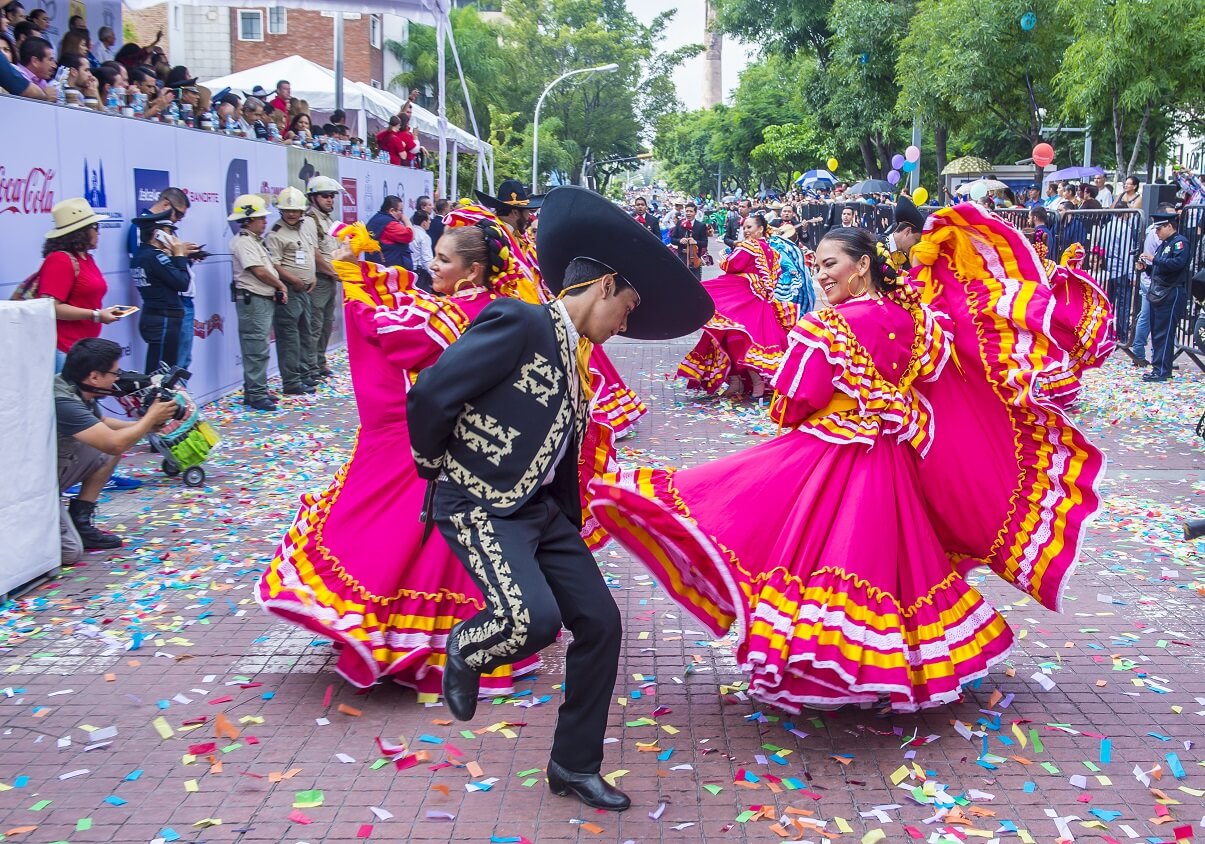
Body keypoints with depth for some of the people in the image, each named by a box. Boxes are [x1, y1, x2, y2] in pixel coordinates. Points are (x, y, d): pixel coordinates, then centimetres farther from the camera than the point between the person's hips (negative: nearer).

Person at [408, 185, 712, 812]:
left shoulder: (570, 357, 13)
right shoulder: (518, 323, -15)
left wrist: (571, 527, 20)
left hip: (541, 510, 9)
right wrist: (434, 467, -4)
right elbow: (429, 393, -19)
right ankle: (465, 650, 9)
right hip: (479, 506, -9)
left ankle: (575, 766, 19)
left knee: (600, 623, 4)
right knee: (534, 617, -27)